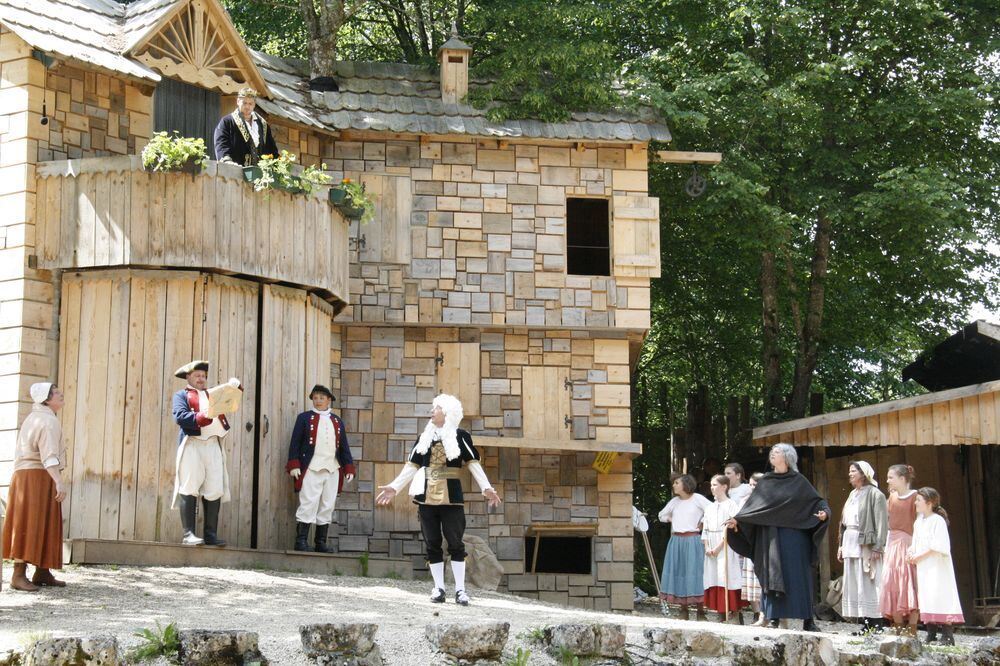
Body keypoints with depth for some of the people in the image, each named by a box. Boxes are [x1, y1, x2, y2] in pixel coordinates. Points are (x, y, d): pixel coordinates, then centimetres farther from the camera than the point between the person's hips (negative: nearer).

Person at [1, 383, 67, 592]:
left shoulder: (33, 418, 19)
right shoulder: (48, 420, -14)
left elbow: (22, 451, 23)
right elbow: (49, 454, -27)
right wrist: (59, 481, -36)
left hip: (26, 475, 10)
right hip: (38, 476, -10)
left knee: (45, 527, 12)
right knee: (30, 526, -12)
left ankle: (42, 573, 13)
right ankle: (19, 575, -16)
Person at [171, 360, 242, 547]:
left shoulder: (213, 394, 27)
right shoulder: (181, 395, 12)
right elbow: (180, 417, -6)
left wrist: (234, 386, -1)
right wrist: (203, 417, -16)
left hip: (213, 445, 4)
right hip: (192, 444, -4)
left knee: (215, 491, 0)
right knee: (189, 489, -7)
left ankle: (211, 535, 3)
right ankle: (188, 534, -8)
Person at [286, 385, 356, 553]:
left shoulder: (337, 421, 17)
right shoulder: (304, 418, 7)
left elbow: (344, 447, 18)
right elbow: (295, 443, 1)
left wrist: (349, 468, 10)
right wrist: (294, 465, -9)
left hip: (333, 470, 4)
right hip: (310, 469, -4)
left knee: (327, 507, 4)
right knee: (308, 504, -9)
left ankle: (321, 543, 10)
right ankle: (301, 541, -5)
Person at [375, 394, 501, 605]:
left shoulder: (460, 436, 2)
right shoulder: (424, 438, 12)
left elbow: (473, 464, -3)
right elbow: (412, 466, 13)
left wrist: (486, 488, -13)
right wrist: (394, 487, 7)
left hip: (451, 498, -4)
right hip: (426, 498, 4)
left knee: (455, 543, -2)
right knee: (432, 544, 5)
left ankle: (460, 589, 2)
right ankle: (438, 588, 10)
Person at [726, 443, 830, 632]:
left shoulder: (798, 481, 4)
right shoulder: (765, 482, 12)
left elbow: (817, 500, 1)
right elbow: (751, 506, 8)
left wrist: (823, 511, -19)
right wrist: (737, 520, -5)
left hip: (794, 536, -2)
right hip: (771, 536, 2)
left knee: (799, 576, -2)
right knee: (772, 575, 0)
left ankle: (808, 619, 3)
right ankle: (773, 617, 4)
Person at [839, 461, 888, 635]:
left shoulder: (874, 495, -6)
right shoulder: (853, 495, 19)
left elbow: (881, 522, -12)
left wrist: (877, 548, -18)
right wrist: (841, 544, 16)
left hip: (866, 544, -8)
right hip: (851, 543, 8)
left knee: (868, 584, -9)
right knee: (854, 585, 6)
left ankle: (876, 624, -6)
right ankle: (864, 623, 9)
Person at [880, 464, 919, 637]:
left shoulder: (914, 496, -6)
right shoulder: (892, 496, 13)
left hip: (908, 543, -7)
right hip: (892, 543, 7)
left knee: (909, 586, -7)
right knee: (892, 585, 3)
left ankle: (911, 630, -5)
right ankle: (898, 628, 8)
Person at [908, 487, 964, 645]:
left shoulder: (937, 520, -10)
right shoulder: (919, 521, 14)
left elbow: (940, 546, -16)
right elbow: (915, 543, 19)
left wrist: (920, 555, -15)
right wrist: (912, 553, -2)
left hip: (937, 566, -8)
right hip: (922, 567, 8)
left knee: (939, 596, -12)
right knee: (925, 597, 5)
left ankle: (948, 635, -10)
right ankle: (931, 635, 10)